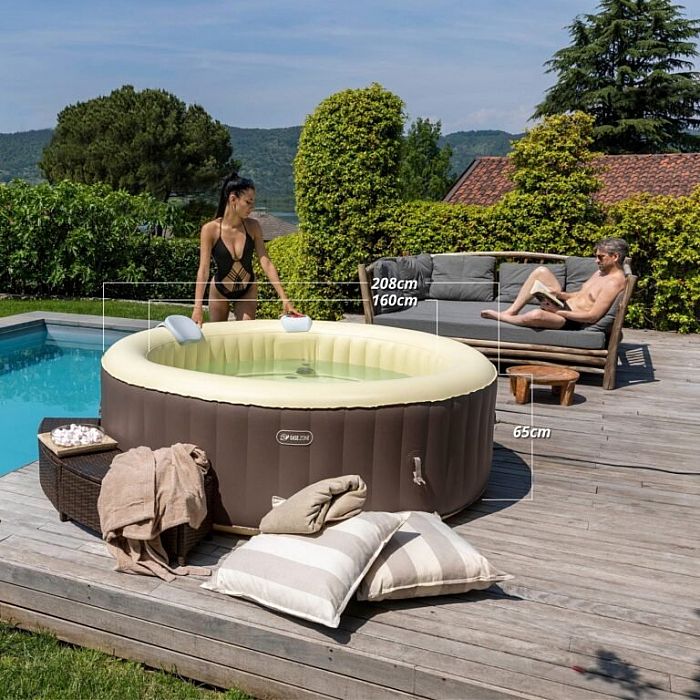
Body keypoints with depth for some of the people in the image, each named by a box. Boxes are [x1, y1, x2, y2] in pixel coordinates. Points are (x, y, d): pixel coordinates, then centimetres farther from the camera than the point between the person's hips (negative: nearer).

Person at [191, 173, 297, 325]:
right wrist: (198, 308, -33)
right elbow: (203, 269, -25)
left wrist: (284, 298, -22)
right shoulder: (210, 229, -21)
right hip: (220, 291, -1)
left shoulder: (253, 227, -15)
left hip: (248, 290, 1)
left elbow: (266, 263, -16)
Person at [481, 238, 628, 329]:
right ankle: (512, 311, -4)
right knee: (541, 271, 0)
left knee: (536, 315, -40)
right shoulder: (601, 272, 13)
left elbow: (593, 316, -23)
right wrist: (559, 294, -1)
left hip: (573, 321, -10)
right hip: (565, 306, 11)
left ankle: (500, 317, -9)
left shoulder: (614, 282, -17)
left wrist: (557, 311, -19)